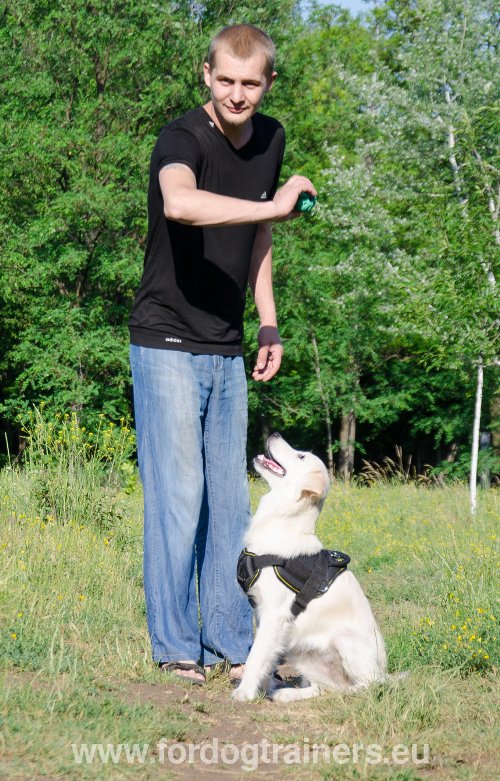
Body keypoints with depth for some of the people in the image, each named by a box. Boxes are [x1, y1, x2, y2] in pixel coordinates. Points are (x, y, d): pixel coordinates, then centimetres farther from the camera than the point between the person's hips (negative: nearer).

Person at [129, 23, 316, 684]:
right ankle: (176, 648, 2)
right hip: (168, 346, -7)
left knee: (230, 500, 8)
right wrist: (280, 205, -38)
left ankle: (231, 642, 16)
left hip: (227, 351, 7)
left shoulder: (270, 139, 5)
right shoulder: (182, 140, -18)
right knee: (178, 495, -7)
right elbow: (181, 204, -42)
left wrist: (269, 325, 14)